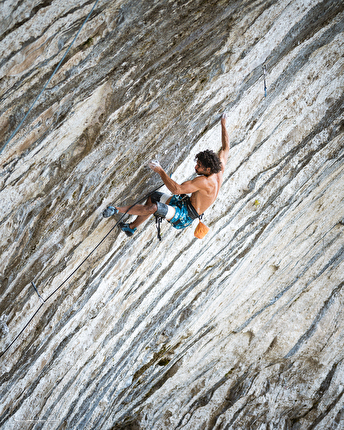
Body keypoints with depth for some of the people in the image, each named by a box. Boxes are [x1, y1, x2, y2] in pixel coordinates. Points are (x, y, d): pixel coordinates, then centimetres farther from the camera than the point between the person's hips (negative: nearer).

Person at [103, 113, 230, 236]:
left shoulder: (205, 181, -31)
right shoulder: (220, 170, -4)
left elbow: (176, 189, -36)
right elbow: (226, 148, 13)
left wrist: (160, 171, -29)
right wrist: (223, 125, 24)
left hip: (185, 216, -11)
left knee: (153, 207, -28)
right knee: (153, 197, 15)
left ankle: (117, 209, -12)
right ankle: (132, 227, 25)